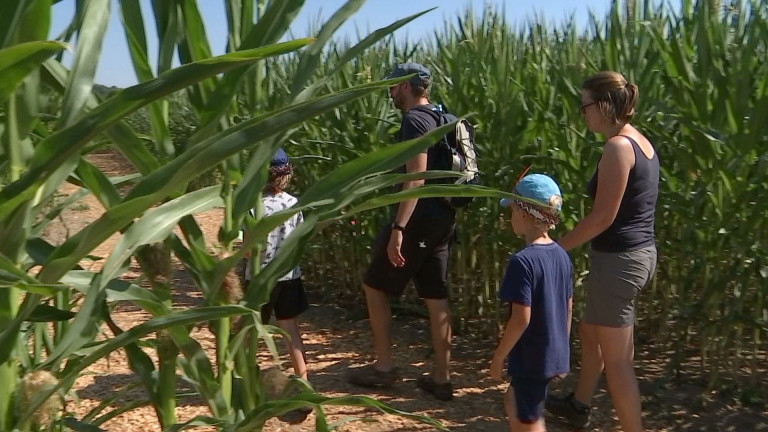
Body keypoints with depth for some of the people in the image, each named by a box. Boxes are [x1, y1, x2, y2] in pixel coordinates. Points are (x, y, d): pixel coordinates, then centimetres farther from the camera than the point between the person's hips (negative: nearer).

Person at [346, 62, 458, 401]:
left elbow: (417, 177, -23)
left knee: (375, 284, 7)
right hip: (443, 218, 9)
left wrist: (398, 228, -27)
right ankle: (441, 379, 16)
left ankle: (384, 366, 15)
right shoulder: (439, 119, 16)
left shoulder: (414, 120, -12)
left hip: (419, 219, -9)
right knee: (436, 297, 10)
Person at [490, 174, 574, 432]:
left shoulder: (523, 261, -22)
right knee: (514, 402, 26)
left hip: (531, 358, -8)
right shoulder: (562, 256, 2)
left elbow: (521, 319, -23)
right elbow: (568, 308, 10)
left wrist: (499, 356, -12)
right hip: (555, 355, 8)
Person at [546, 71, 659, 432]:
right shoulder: (641, 143, 10)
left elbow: (603, 217, -21)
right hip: (639, 252, 11)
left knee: (617, 359, 2)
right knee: (590, 331, 26)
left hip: (619, 259, -11)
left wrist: (556, 247, -12)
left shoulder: (618, 147, -19)